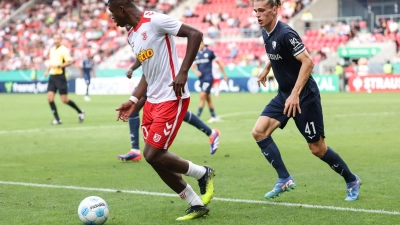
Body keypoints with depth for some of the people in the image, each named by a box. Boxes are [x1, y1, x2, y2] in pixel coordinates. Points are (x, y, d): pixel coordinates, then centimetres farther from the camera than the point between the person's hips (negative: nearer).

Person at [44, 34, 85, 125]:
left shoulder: (64, 50, -8)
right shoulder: (52, 50, 15)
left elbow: (69, 62, -16)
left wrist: (58, 66, -23)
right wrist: (47, 70, 14)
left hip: (60, 77, -7)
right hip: (52, 76, 7)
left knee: (64, 100, -5)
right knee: (50, 98, -7)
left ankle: (80, 112, 17)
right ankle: (57, 119, -1)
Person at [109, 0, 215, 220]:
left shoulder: (154, 21, -13)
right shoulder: (131, 36, 14)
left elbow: (195, 34, -16)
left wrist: (183, 72, -22)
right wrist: (133, 100, 11)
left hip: (172, 100, -9)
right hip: (152, 101, 9)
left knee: (153, 155, -12)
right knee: (155, 159, 6)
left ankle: (203, 173, 11)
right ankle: (197, 204, 17)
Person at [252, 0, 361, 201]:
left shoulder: (285, 34, -23)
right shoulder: (266, 33, 2)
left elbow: (307, 62, -27)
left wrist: (295, 94, -32)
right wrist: (266, 69, 30)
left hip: (304, 96, -8)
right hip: (284, 95, 8)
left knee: (317, 148, 0)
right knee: (259, 131, -8)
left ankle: (352, 181, 21)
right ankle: (284, 180, -3)